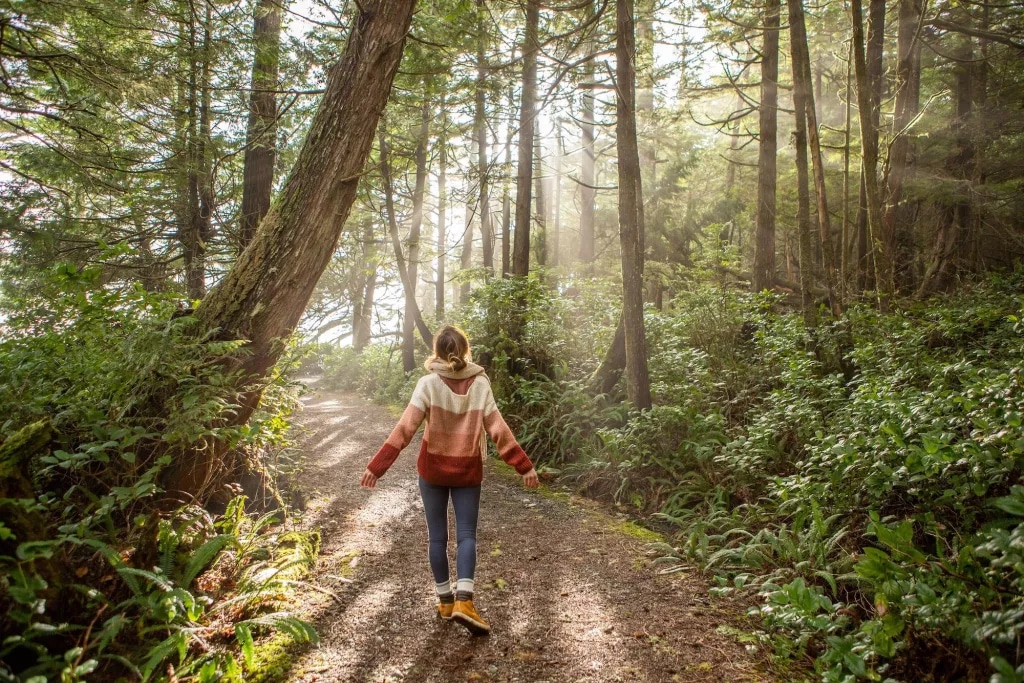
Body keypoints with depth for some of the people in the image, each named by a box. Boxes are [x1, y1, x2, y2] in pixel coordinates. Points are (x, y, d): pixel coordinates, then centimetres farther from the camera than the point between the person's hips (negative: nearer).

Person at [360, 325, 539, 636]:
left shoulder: (428, 383, -11)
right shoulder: (480, 383, -6)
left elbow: (406, 428, -17)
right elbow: (498, 429, -8)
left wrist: (377, 465, -16)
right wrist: (524, 466, -4)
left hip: (433, 470, 0)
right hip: (467, 470, 1)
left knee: (437, 536, 12)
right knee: (466, 535, 6)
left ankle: (445, 600, 20)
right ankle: (463, 600, -11)